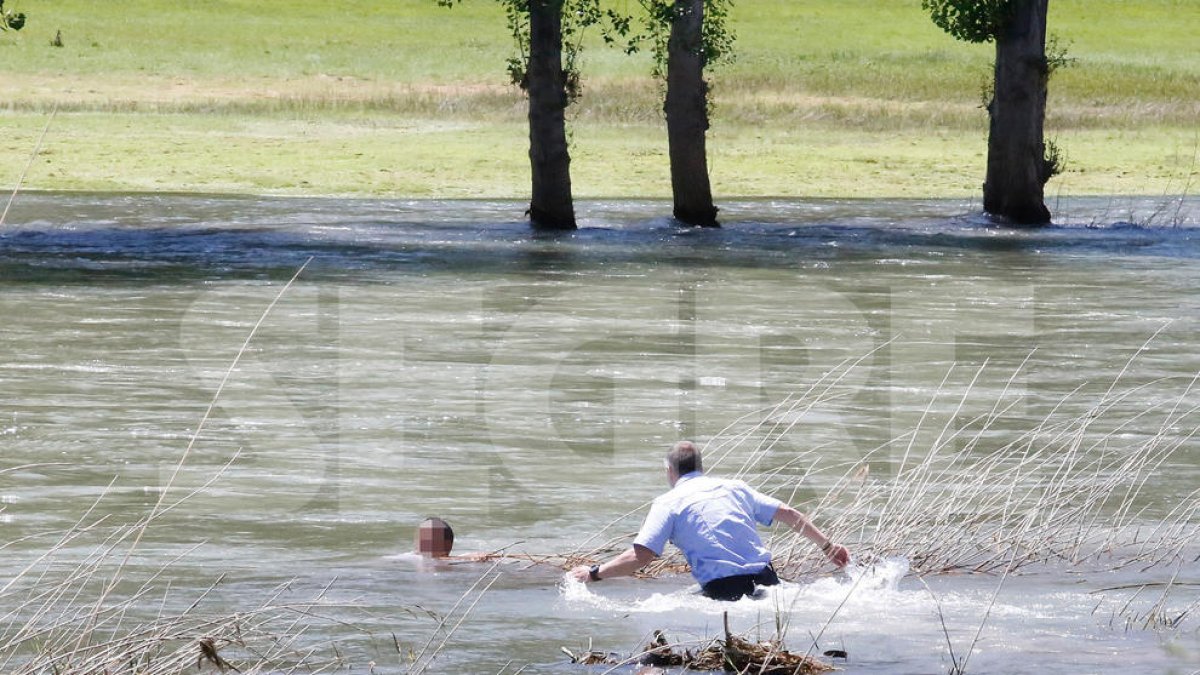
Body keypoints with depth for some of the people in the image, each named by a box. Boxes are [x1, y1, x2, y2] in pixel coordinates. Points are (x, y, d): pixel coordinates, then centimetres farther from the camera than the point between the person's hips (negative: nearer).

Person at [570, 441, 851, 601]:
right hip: (765, 576, 5)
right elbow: (788, 514, 19)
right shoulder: (734, 488, 20)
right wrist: (827, 546, 29)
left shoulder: (668, 503, 6)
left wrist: (594, 573, 8)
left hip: (722, 588, -5)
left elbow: (640, 556, -4)